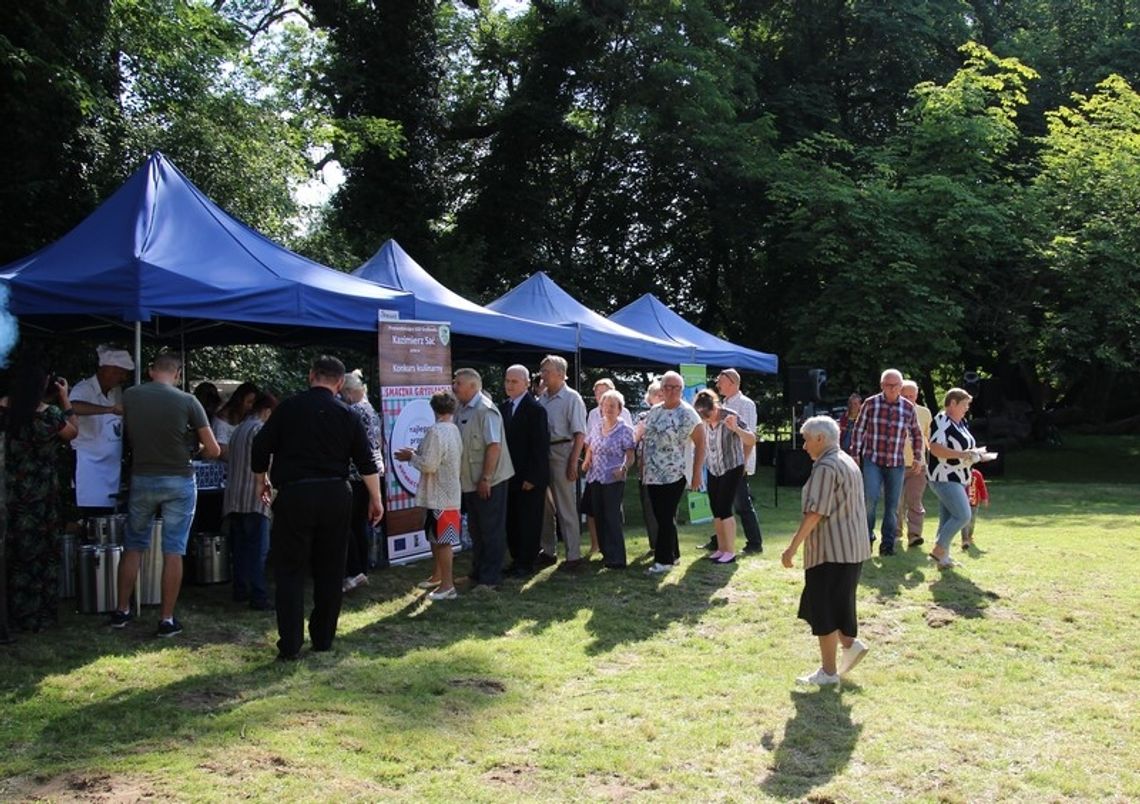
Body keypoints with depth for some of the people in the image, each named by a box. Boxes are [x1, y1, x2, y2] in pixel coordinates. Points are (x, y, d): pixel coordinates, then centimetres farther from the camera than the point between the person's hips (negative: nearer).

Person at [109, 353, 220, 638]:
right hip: (179, 482, -2)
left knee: (133, 547, 16)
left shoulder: (129, 396, -3)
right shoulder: (187, 401, -10)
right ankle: (167, 620, 6)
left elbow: (126, 435, 11)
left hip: (142, 478, 2)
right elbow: (213, 450, -7)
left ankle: (122, 611, 24)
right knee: (173, 552, 3)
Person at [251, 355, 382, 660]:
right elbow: (367, 461, 1)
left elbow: (260, 448, 2)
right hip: (335, 495, 2)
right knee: (330, 571, 13)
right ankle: (323, 639, 20)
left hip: (294, 495, -2)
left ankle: (290, 646, -2)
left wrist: (262, 482, 19)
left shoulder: (288, 408, -1)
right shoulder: (347, 414, 3)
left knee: (290, 571, 3)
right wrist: (375, 499, 9)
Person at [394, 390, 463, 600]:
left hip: (439, 496, -9)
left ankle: (447, 586, 1)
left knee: (442, 539, -4)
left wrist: (411, 457, -5)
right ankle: (437, 576, 32)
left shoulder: (435, 431, -20)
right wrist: (417, 454, 12)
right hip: (448, 492, 9)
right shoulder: (454, 430, 7)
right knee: (435, 537, 20)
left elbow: (429, 465, -22)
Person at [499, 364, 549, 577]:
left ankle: (526, 564, 13)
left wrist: (532, 478, -17)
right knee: (511, 521, 11)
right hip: (509, 476, 7)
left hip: (530, 479, -7)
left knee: (529, 522, 3)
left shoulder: (535, 409, -12)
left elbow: (541, 447, -15)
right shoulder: (503, 408, 10)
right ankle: (516, 559, 22)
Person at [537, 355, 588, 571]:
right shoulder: (541, 398, 10)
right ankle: (548, 551, 25)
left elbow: (580, 434, -12)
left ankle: (574, 556, 4)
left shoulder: (572, 398, -8)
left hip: (561, 453, -7)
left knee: (566, 508, -3)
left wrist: (573, 462, -18)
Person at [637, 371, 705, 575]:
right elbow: (643, 435, 20)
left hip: (673, 475, -6)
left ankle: (664, 560, 2)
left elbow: (700, 444, -7)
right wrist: (642, 464, 16)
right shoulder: (654, 411, 10)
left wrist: (696, 474, -9)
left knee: (666, 518, -5)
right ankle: (672, 554, 24)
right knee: (660, 517, 11)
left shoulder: (687, 414, -8)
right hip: (652, 475, 6)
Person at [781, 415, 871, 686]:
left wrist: (792, 548, -21)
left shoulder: (826, 467, -16)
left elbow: (814, 513, -23)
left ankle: (828, 671, 5)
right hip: (852, 549, 10)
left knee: (823, 609, -1)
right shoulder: (848, 462, 15)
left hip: (832, 551, -10)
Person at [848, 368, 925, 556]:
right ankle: (866, 536, 3)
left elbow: (916, 435, 15)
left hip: (896, 463, 2)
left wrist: (918, 458, 10)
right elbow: (858, 430, 5)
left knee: (892, 505, 4)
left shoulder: (908, 408, 3)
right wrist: (855, 454, 2)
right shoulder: (870, 404, -1)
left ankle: (887, 544, 14)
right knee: (870, 497, -16)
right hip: (872, 460, -2)